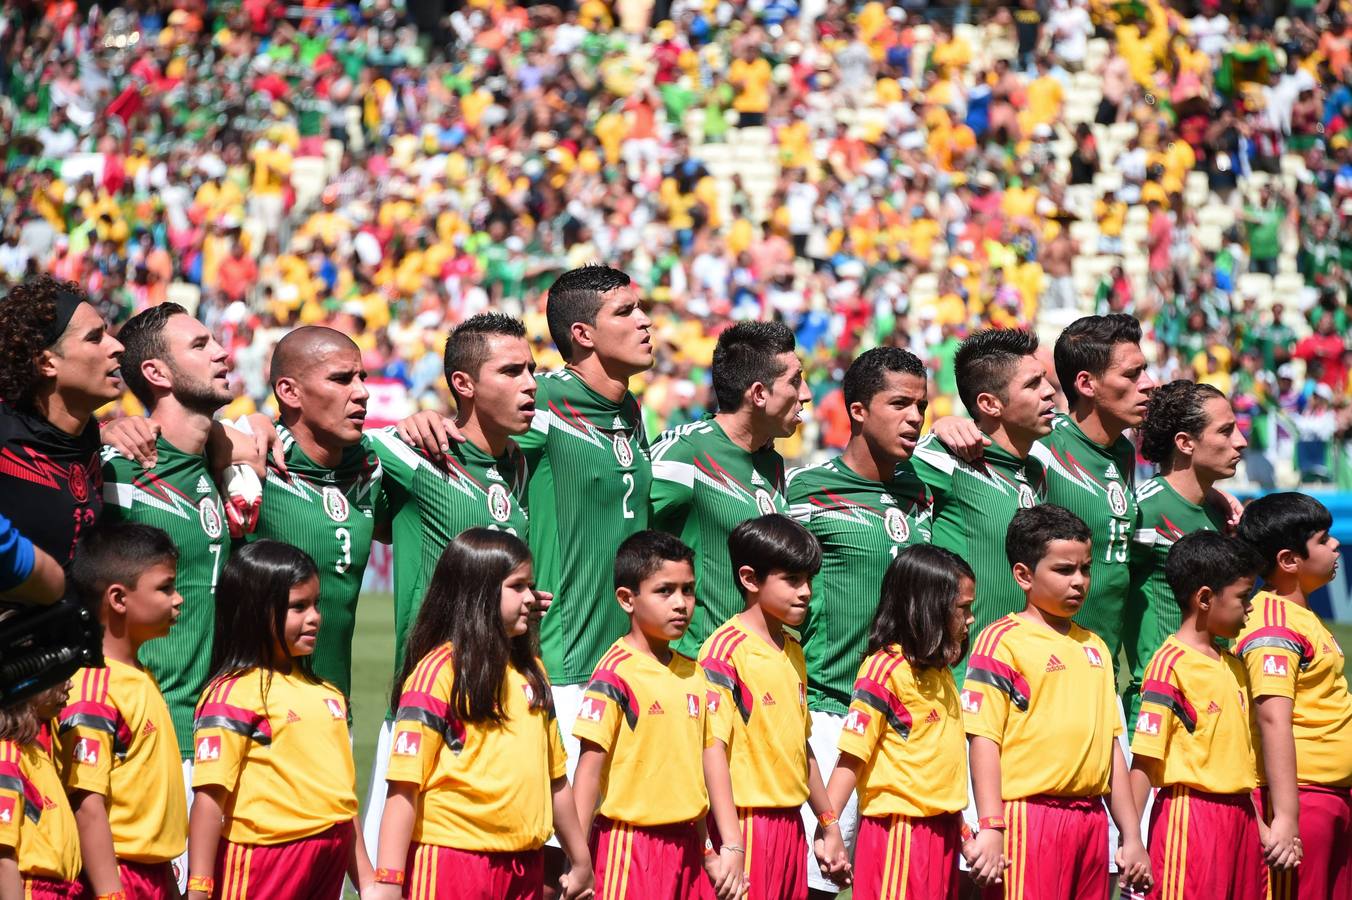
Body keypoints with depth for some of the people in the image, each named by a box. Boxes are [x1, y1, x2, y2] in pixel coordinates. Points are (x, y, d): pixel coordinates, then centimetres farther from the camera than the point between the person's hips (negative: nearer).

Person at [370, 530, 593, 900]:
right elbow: (404, 785, -13)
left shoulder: (531, 672, 14)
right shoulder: (437, 672, -8)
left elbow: (555, 777, 21)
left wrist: (580, 860, 23)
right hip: (452, 861, -6)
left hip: (524, 866, 6)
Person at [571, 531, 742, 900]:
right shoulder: (615, 674, -10)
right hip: (630, 846, -6)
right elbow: (590, 769, -13)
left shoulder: (693, 675, 10)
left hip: (686, 847, 6)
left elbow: (705, 765, 14)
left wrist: (730, 847, 10)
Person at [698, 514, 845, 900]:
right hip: (748, 821, -7)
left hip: (790, 822, 7)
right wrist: (731, 845, -23)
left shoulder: (793, 652, 13)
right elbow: (714, 746, -17)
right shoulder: (726, 649, -11)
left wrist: (829, 824, 24)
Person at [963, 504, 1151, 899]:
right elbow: (984, 738, -9)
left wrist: (1132, 835, 16)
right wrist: (991, 828, -17)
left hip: (1091, 818, 6)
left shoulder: (1095, 647, 17)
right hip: (1028, 817, -6)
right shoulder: (1002, 641, -3)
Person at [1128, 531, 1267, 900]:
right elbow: (1144, 760, -14)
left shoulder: (1233, 664, 14)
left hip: (1239, 814, 8)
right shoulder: (1170, 665, -11)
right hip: (1191, 812, -8)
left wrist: (1261, 824, 17)